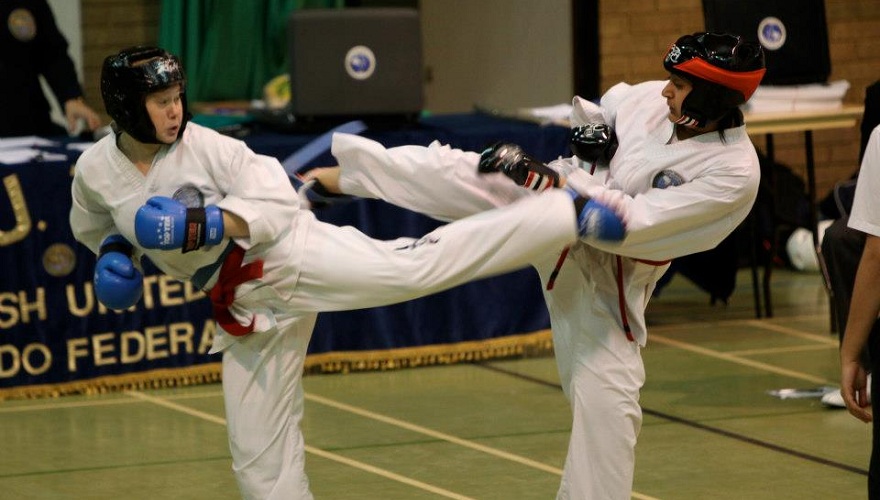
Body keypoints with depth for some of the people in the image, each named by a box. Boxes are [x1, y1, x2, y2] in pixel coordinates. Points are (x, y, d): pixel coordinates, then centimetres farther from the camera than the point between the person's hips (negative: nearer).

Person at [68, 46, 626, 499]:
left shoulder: (205, 146, -14)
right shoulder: (95, 171, -1)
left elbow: (277, 204, -16)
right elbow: (94, 228, 20)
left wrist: (202, 224, -29)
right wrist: (115, 253, -2)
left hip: (295, 255, -4)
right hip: (247, 308, 5)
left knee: (414, 266, -24)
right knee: (259, 451, 7)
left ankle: (571, 214, -24)